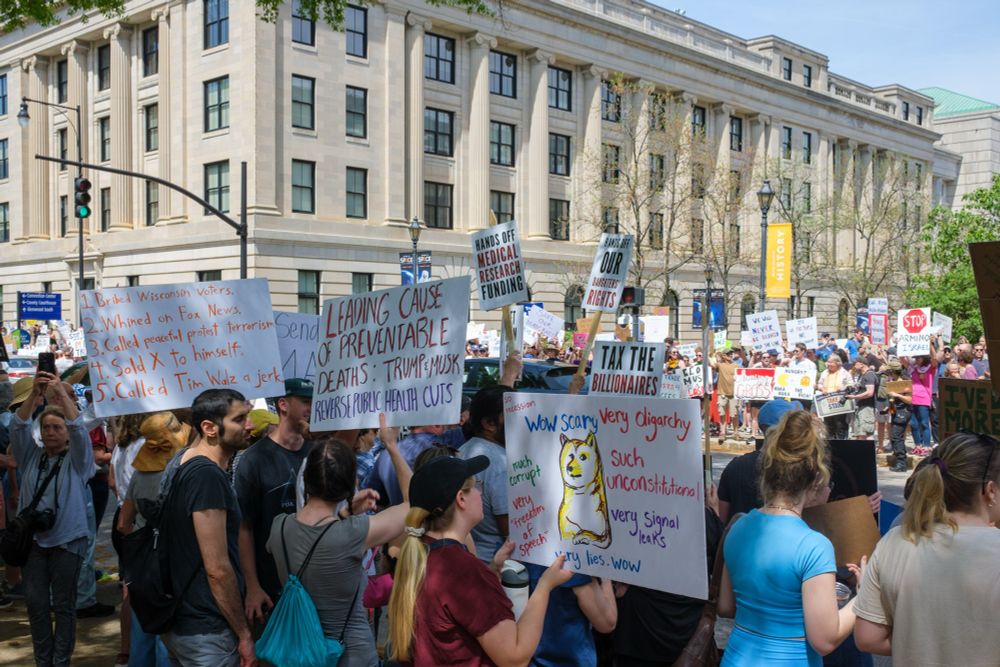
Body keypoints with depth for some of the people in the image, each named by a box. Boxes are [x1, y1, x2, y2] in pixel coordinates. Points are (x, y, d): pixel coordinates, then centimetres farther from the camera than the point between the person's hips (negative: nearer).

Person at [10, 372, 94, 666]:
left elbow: (79, 429, -15)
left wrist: (62, 393, -25)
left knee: (64, 604, 2)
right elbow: (17, 427, -5)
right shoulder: (31, 457, 10)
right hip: (32, 539, 3)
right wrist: (34, 394, -20)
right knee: (36, 603, 2)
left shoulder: (76, 460, 2)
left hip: (67, 540, -3)